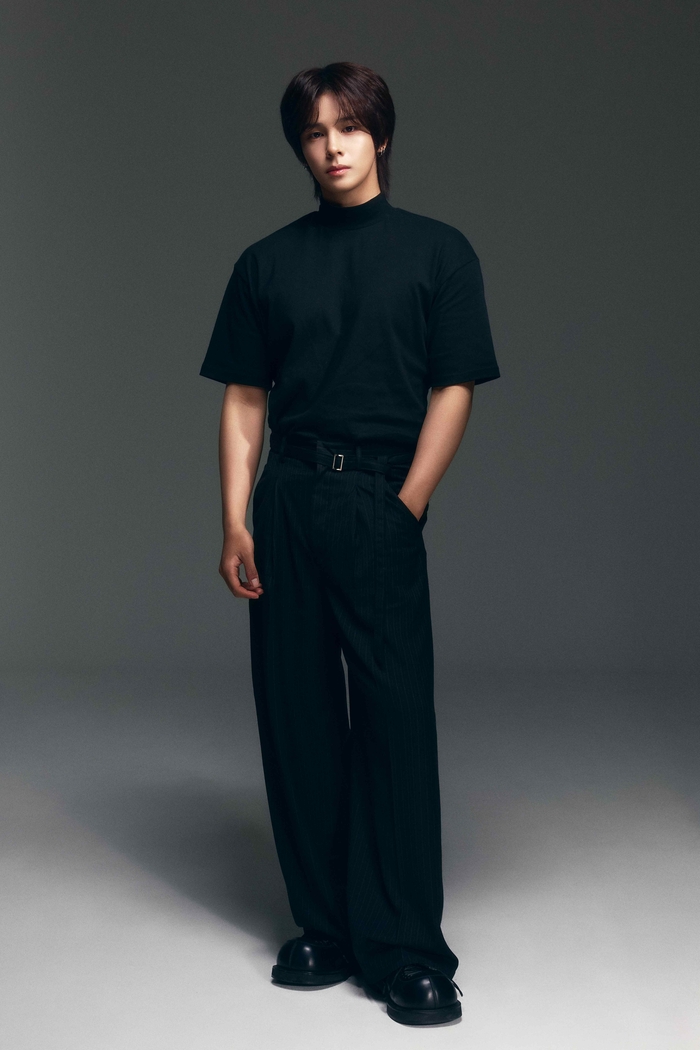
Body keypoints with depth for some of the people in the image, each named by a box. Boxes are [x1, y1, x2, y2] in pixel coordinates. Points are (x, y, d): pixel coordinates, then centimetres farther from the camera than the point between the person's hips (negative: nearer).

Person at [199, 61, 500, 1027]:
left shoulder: (437, 251, 5)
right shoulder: (268, 261, 12)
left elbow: (454, 391, 0)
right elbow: (243, 400, 9)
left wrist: (403, 509, -9)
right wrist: (236, 523, 0)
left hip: (382, 504, -3)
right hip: (285, 503, 3)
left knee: (396, 720, -4)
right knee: (297, 717, 5)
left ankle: (407, 949, 3)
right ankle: (325, 925, 17)